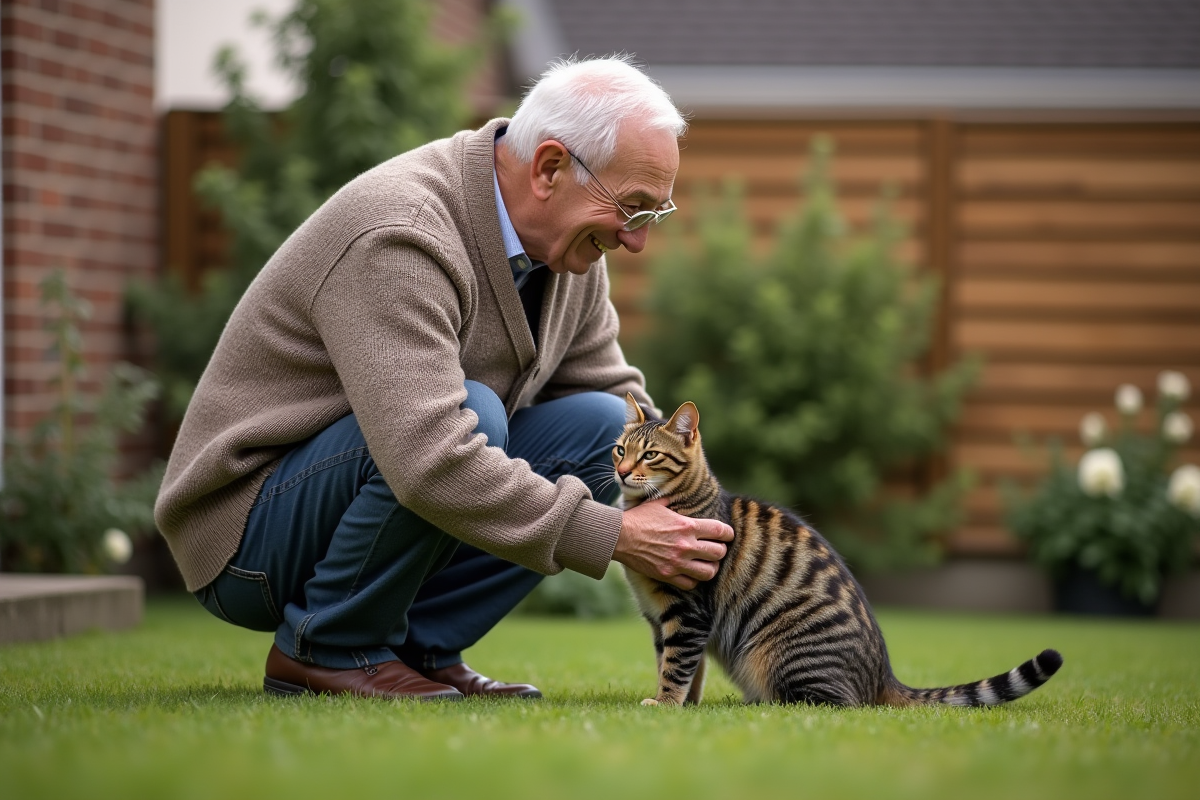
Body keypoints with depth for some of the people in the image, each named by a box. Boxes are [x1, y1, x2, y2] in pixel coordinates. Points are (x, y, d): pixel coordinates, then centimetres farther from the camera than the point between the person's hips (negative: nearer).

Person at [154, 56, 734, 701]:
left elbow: (617, 394, 11)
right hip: (248, 531, -9)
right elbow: (429, 459, -38)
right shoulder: (399, 236, -29)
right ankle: (325, 650, -13)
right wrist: (613, 536, -33)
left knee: (598, 427, -6)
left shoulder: (567, 242, 0)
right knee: (473, 412, -32)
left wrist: (688, 515, -9)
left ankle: (419, 646, -4)